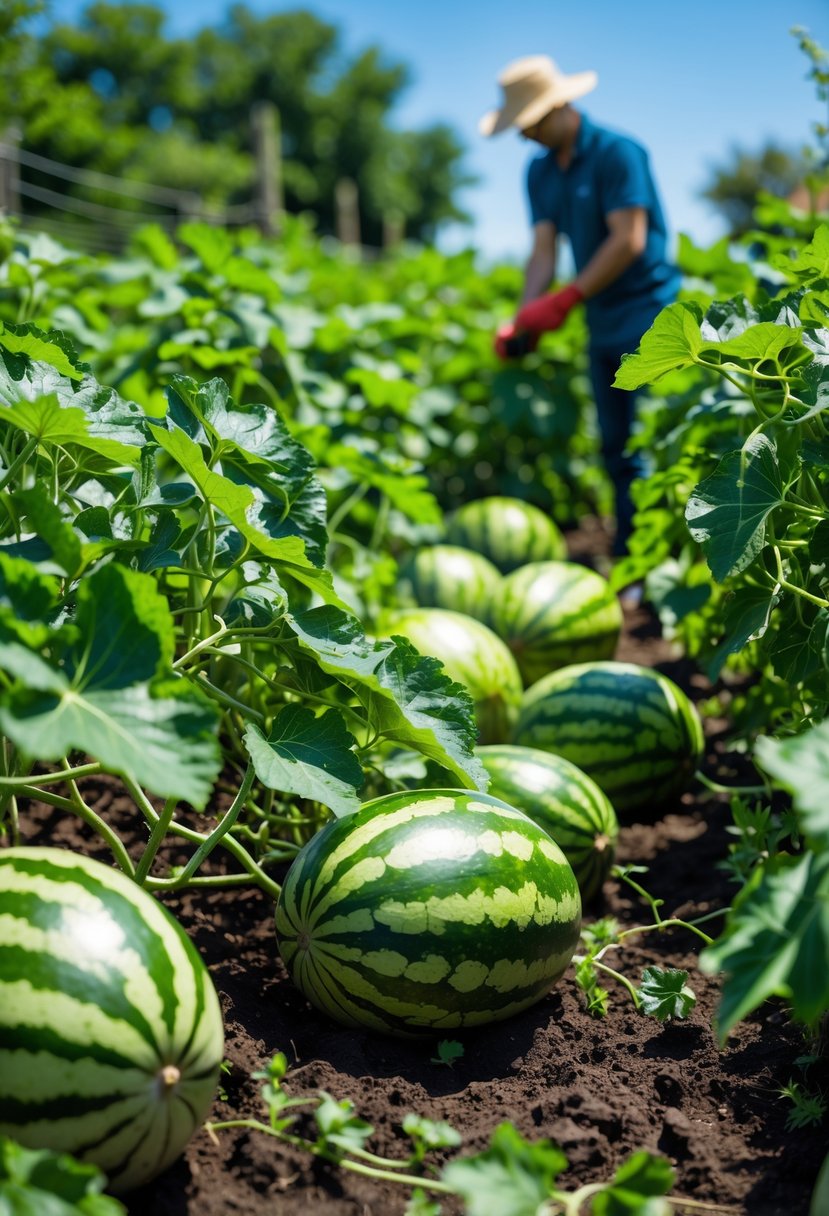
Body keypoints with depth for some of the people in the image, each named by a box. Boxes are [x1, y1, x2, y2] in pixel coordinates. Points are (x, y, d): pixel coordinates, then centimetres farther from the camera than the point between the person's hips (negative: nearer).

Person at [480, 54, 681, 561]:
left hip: (648, 311, -7)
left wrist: (565, 300, -18)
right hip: (602, 323, 8)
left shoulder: (617, 153, -10)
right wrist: (525, 319, -8)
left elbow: (629, 240, -17)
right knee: (617, 449, 9)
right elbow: (544, 249, 7)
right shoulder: (540, 171, 12)